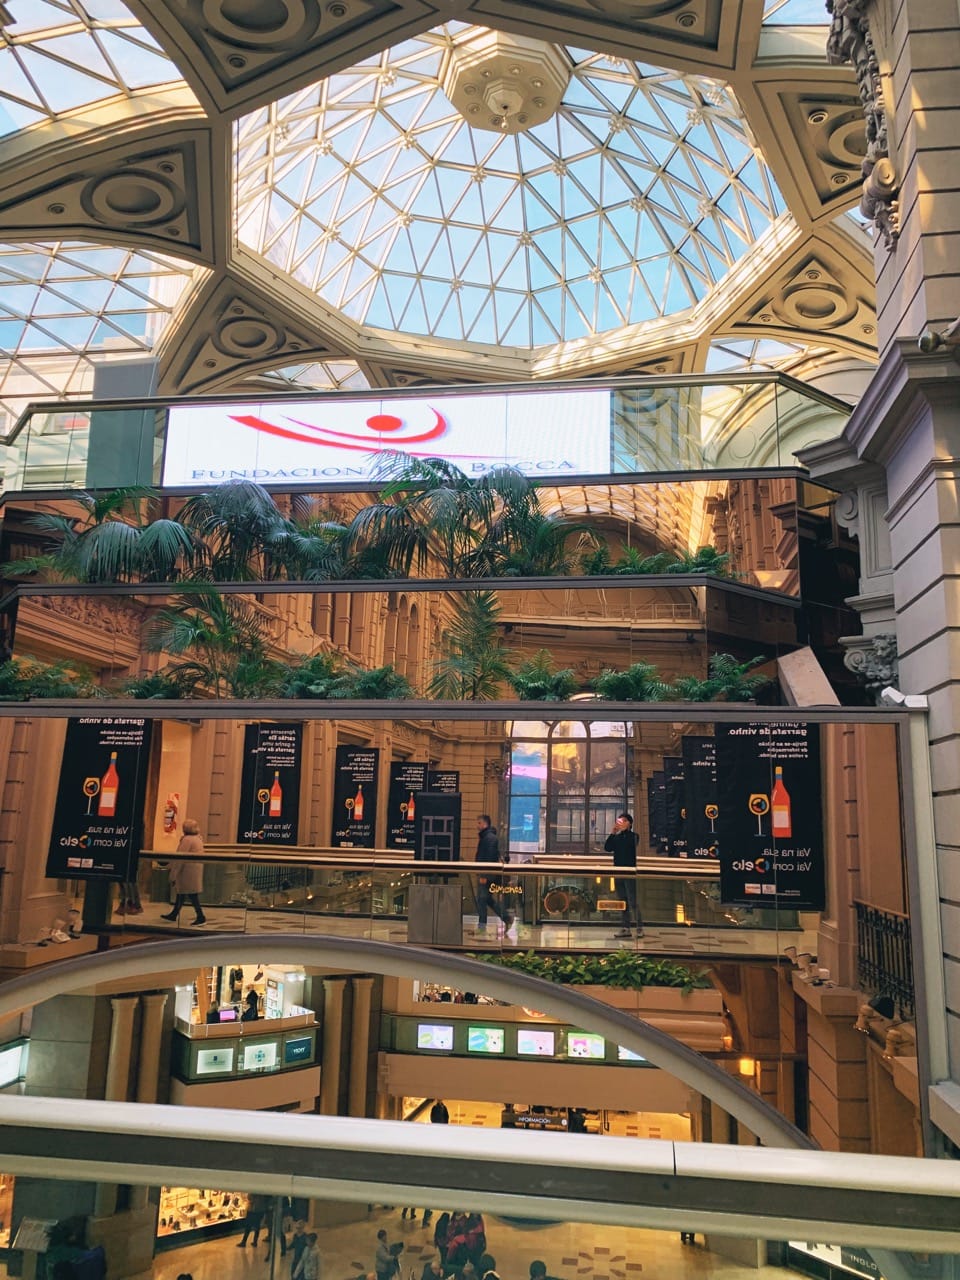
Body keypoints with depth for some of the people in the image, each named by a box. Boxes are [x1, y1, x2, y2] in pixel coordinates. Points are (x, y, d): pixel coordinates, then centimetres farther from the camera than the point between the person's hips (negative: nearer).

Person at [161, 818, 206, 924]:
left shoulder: (187, 840, -16)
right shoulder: (198, 839, 13)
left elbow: (180, 859, -17)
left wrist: (173, 875, -14)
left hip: (188, 871, -9)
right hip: (196, 870, 9)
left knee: (191, 894, -5)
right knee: (181, 892, 18)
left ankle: (201, 917, -5)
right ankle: (174, 914, 27)